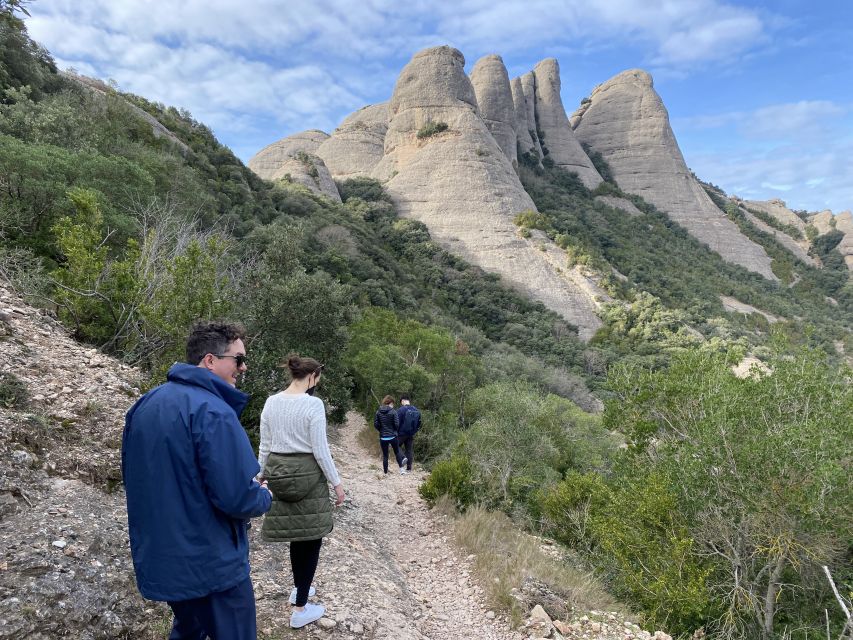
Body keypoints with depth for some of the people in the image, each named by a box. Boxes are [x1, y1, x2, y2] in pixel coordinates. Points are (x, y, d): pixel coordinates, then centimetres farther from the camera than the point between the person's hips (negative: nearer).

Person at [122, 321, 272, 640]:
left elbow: (135, 476, 15)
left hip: (158, 556, 8)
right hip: (210, 565, -8)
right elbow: (239, 498, -27)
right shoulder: (213, 411, -24)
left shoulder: (145, 404, 4)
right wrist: (265, 497, -6)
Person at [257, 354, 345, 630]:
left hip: (279, 472, 6)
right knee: (311, 537, 6)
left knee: (297, 535, 22)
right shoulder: (313, 404, -16)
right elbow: (320, 450, -15)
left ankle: (299, 589, 39)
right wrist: (336, 482, -6)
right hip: (307, 474, -6)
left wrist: (262, 477, 18)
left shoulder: (271, 402, 2)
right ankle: (300, 609, 10)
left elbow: (264, 446, 8)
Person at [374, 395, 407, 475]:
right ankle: (401, 468, 12)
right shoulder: (393, 412, -10)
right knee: (397, 452, 17)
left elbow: (375, 424, -1)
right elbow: (397, 424, -12)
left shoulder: (378, 412, -1)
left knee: (385, 455, 9)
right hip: (392, 436, -2)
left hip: (383, 437, 2)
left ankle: (386, 472, 13)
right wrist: (395, 431, 9)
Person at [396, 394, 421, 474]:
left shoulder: (401, 410, -16)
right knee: (410, 450, 11)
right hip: (411, 434, 5)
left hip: (401, 433, -5)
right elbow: (419, 423, 9)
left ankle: (403, 458, -12)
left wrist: (395, 432, -1)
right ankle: (409, 468, 13)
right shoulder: (416, 410, 2)